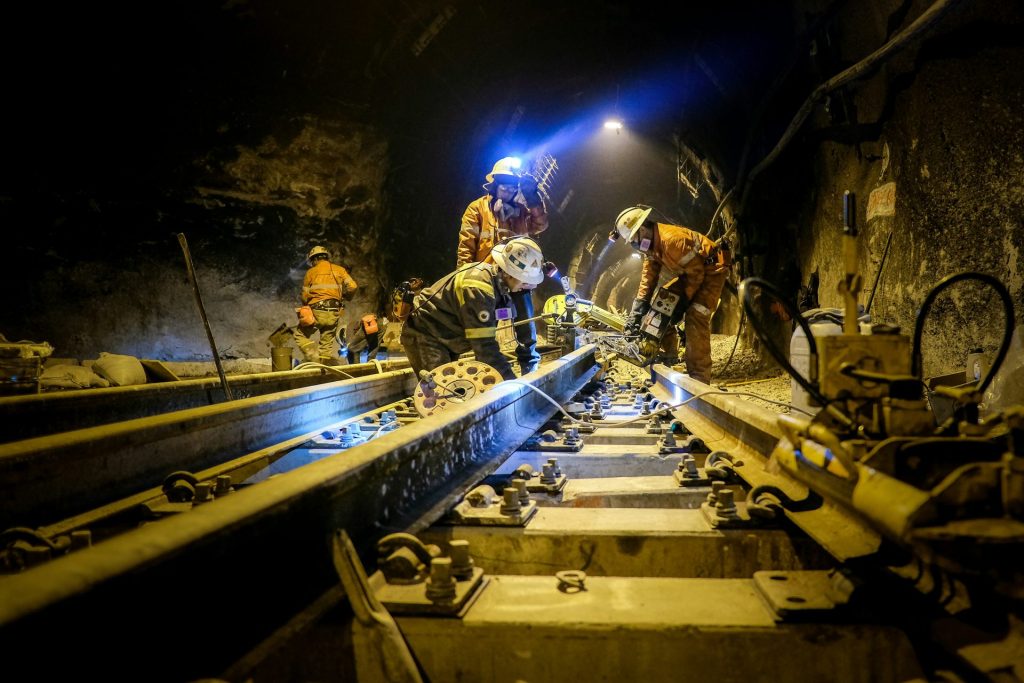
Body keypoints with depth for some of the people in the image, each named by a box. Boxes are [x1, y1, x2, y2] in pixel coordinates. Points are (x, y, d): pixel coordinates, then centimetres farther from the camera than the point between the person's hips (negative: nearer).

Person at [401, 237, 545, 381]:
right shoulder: (478, 288, -30)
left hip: (444, 337, 10)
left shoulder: (494, 278, -1)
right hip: (423, 335, -10)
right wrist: (512, 383, -28)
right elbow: (484, 346, -31)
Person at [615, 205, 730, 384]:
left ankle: (699, 378, -22)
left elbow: (696, 272, -25)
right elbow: (648, 278, 1)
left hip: (711, 270, -10)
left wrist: (683, 302, -18)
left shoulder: (671, 239, -31)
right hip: (690, 273, 10)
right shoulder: (651, 244, 0)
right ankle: (670, 354, 17)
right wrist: (636, 312, -6)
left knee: (695, 318, -23)